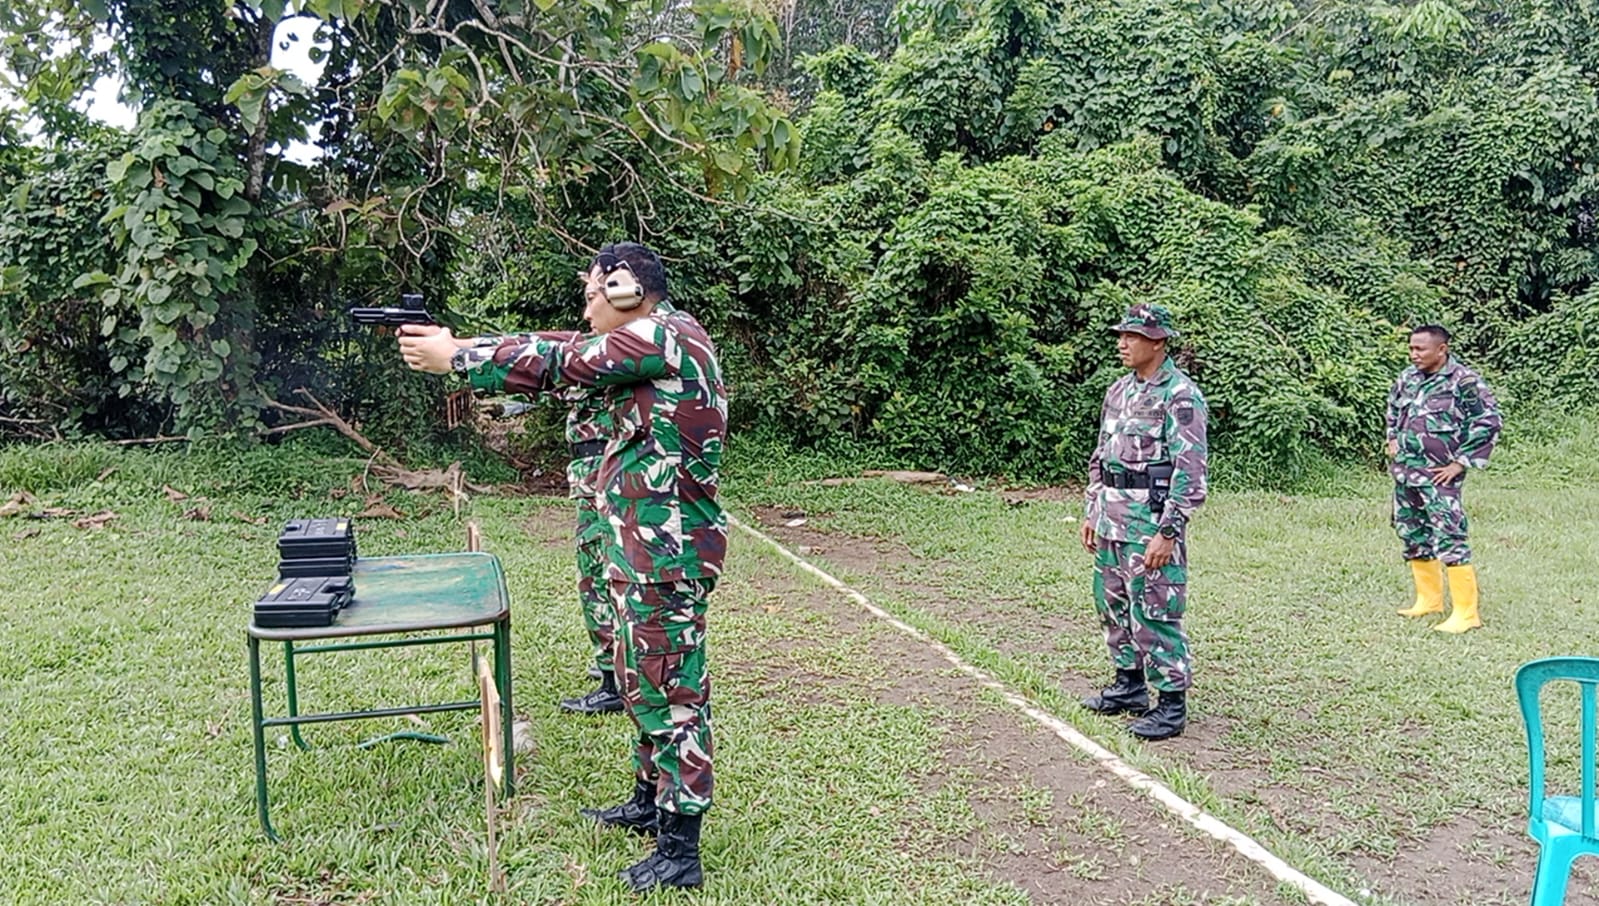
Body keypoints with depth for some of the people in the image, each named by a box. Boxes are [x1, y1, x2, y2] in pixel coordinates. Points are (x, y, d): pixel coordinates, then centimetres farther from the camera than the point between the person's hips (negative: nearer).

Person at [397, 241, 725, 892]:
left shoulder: (662, 334, -16)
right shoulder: (657, 340, 14)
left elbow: (553, 365, -12)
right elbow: (566, 353, 16)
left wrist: (452, 357, -1)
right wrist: (459, 348, 12)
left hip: (664, 553, -10)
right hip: (644, 546, 10)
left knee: (669, 687, -3)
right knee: (644, 678, 20)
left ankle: (680, 849, 7)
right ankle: (650, 801, 35)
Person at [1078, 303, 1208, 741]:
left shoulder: (1180, 396, -13)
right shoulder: (1119, 390, 13)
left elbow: (1190, 471, -17)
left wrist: (1167, 533, -21)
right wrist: (1092, 512, 17)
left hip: (1151, 521, -8)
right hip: (1111, 520, 9)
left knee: (1153, 613, -4)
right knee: (1114, 606, 15)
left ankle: (1172, 703, 7)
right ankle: (1129, 685, 30)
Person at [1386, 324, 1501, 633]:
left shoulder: (1464, 381, -13)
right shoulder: (1408, 378, 8)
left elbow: (1490, 420, -13)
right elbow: (1393, 407, 28)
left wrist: (1461, 462, -13)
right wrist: (1393, 440, 17)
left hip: (1439, 476, -8)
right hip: (1404, 472, 8)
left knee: (1449, 540, -10)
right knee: (1413, 536, 15)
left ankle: (1466, 612, -2)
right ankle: (1429, 599, 30)